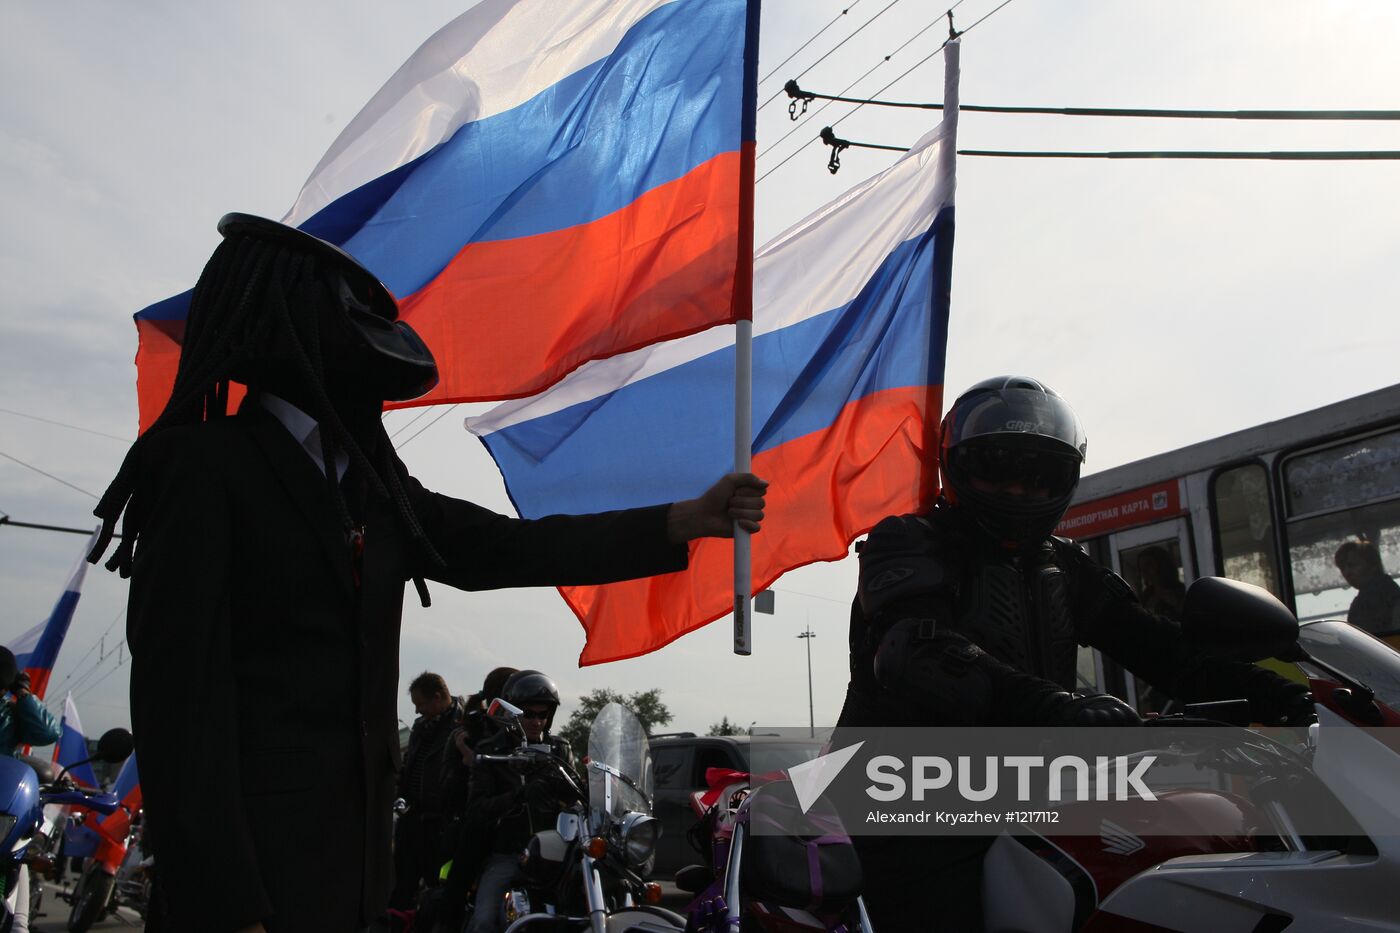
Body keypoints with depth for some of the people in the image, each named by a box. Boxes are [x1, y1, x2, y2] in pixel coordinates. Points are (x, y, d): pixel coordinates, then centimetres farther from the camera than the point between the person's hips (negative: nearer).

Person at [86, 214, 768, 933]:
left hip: (356, 846, 7)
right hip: (255, 857, -7)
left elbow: (505, 548, 8)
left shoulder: (373, 484, 11)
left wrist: (690, 520, 5)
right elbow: (180, 694, -16)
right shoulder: (207, 466, -11)